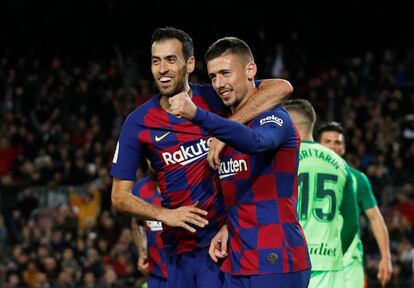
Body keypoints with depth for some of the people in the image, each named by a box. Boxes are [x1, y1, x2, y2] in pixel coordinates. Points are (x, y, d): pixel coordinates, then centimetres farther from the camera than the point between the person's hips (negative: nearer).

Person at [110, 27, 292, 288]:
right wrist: (165, 215, -12)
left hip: (222, 239, -3)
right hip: (180, 249, 3)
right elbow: (120, 196, 5)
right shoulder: (138, 123, 2)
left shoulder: (214, 99, -3)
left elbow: (281, 88, -16)